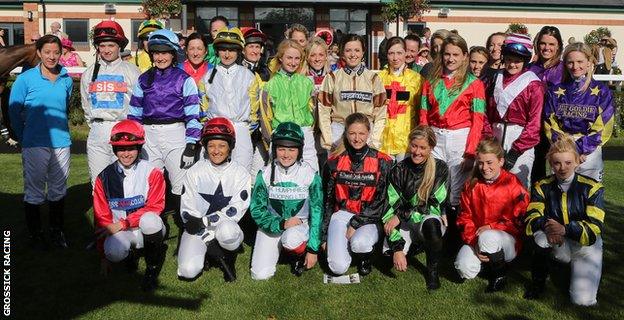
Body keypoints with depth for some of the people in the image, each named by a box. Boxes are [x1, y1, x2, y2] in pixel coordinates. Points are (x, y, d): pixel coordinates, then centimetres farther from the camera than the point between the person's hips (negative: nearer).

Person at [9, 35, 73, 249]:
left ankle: (57, 230, 26)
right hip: (35, 145, -3)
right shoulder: (25, 79, -4)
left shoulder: (67, 80, 6)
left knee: (58, 190, 12)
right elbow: (14, 111, 2)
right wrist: (23, 138, 7)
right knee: (34, 191, 6)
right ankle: (35, 234, 19)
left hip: (61, 143, 3)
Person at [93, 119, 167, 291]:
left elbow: (155, 207, -13)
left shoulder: (152, 173, -7)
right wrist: (104, 256, 3)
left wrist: (123, 223, -21)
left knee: (149, 219, -36)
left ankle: (153, 268, -9)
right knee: (114, 251, -32)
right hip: (119, 232, 2)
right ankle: (131, 253, 10)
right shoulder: (104, 177, 1)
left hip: (148, 231, -2)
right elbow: (101, 217, 4)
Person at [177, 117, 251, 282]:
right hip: (198, 230, 1)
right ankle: (215, 255, 10)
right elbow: (187, 210, -6)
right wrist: (208, 241, -16)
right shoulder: (195, 171, -1)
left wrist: (205, 221, -20)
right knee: (188, 271, -23)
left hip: (226, 226, -1)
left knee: (226, 230, -37)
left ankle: (229, 257, -3)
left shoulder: (241, 174, -3)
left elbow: (236, 209, -10)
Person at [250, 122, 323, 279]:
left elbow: (317, 212, -8)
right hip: (272, 225, 2)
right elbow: (256, 210, -6)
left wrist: (313, 250, -12)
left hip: (300, 225, -1)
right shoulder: (265, 174, -8)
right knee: (260, 274, -13)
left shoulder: (311, 175, -11)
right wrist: (281, 224, -23)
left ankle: (300, 256, -1)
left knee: (291, 238, -38)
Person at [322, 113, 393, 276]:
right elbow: (327, 200, 8)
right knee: (338, 267, -19)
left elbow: (382, 201, -6)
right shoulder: (334, 162, 2)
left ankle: (365, 257, 3)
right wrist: (324, 235, 8)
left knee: (359, 243, -35)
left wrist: (356, 224, -14)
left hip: (370, 218, -1)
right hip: (341, 214, 1)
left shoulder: (383, 163, -4)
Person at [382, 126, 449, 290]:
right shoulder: (398, 170, -7)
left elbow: (433, 205, -12)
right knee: (390, 248, -29)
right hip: (405, 224, 2)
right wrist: (398, 249, -22)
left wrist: (401, 215, -20)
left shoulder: (440, 168, -9)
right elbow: (391, 209, -12)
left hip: (431, 220, -1)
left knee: (430, 223, -37)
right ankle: (407, 246, 9)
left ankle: (433, 270, -11)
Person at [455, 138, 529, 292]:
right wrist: (474, 242, -14)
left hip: (507, 240, -3)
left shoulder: (513, 184, -8)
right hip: (476, 238, 3)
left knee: (488, 238, -38)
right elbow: (465, 218, 2)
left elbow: (520, 221, -8)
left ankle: (500, 272, -6)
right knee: (465, 270, -25)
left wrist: (491, 227, -19)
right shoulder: (471, 185, 2)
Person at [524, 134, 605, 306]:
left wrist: (565, 229, -38)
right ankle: (538, 279, -10)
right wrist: (545, 225, -39)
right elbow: (531, 216, -15)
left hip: (586, 245, -1)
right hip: (559, 246, 1)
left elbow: (595, 228, -19)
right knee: (541, 234, -34)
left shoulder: (592, 188, -12)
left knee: (583, 300, -15)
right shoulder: (542, 186, -5)